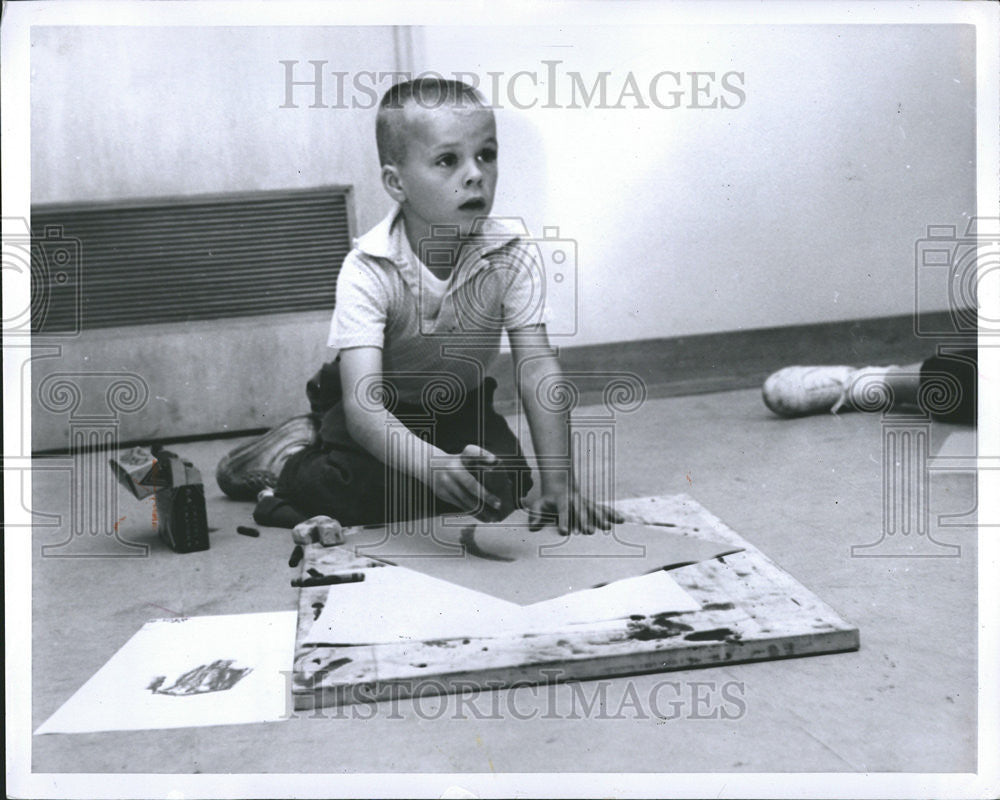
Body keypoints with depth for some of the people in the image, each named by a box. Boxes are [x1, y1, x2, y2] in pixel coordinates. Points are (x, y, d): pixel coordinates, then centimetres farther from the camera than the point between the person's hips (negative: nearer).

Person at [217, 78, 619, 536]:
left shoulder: (512, 259, -22)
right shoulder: (367, 271, -31)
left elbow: (537, 369, -25)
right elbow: (363, 404, -40)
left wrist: (559, 485, -36)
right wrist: (434, 464, -59)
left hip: (460, 405, 4)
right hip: (381, 405, -4)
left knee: (504, 483, -21)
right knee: (358, 485, -32)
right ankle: (289, 461, 3)